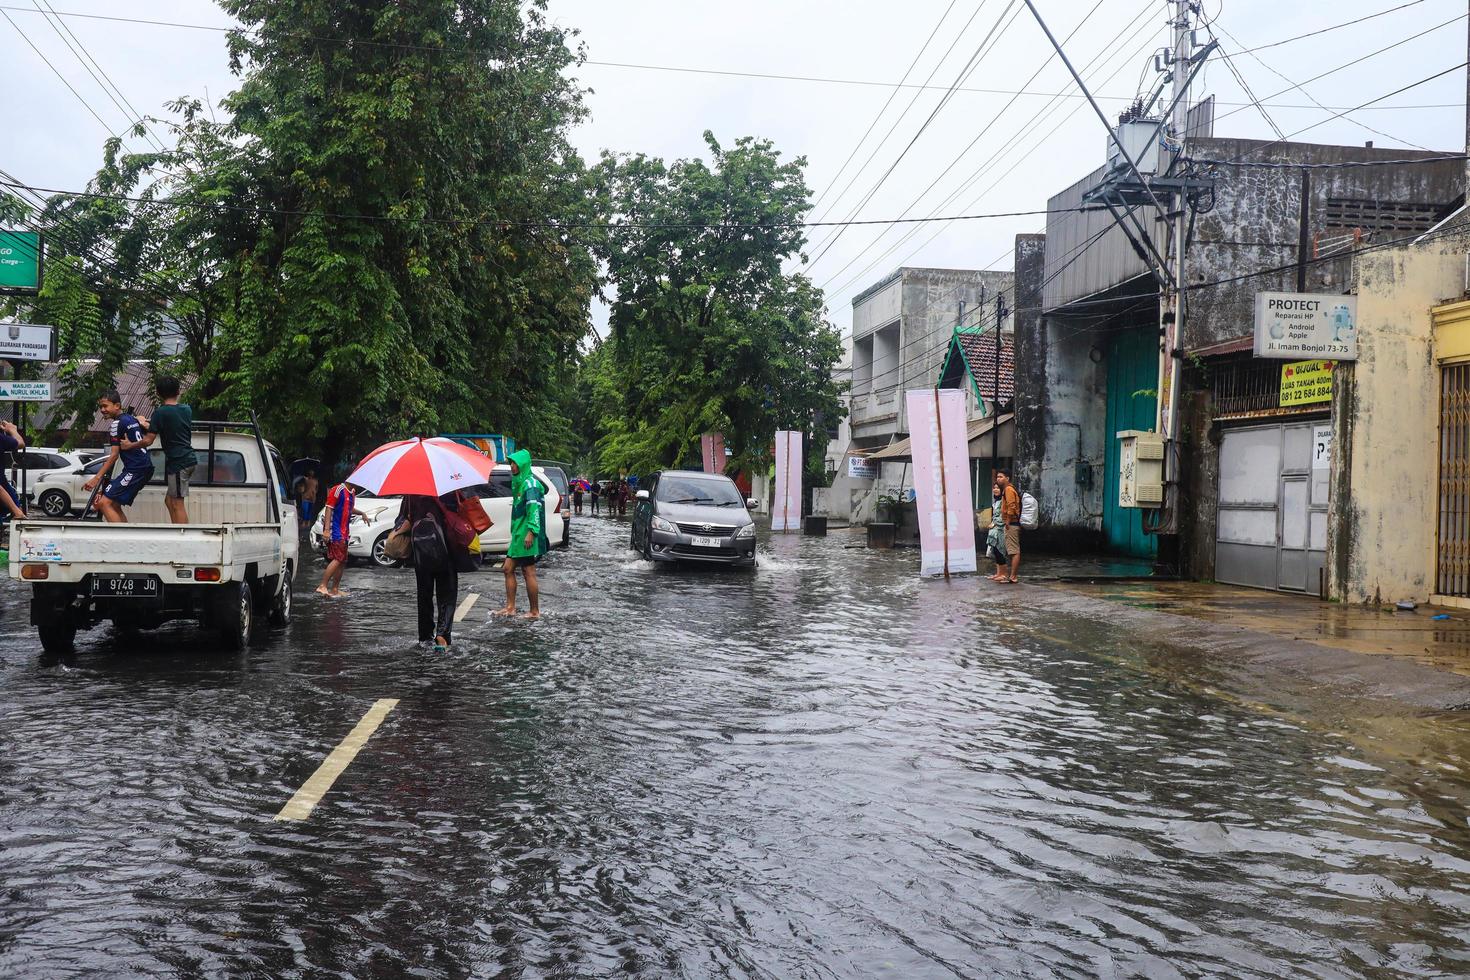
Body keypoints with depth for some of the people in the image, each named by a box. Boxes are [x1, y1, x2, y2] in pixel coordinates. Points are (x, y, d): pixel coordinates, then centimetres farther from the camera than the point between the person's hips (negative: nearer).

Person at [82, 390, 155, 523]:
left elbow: (114, 455, -13)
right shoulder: (132, 419, 15)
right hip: (146, 468, 9)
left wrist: (96, 478, -13)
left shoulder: (116, 423, -9)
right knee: (114, 505, 15)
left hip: (135, 470, -9)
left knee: (104, 503, -12)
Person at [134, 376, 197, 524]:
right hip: (189, 460, 8)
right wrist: (149, 426, 29)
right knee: (169, 500, 16)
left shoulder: (160, 412, -11)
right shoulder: (187, 410, 9)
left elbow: (148, 441, -10)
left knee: (177, 504, -4)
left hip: (177, 462, -8)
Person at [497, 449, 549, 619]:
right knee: (508, 568, 10)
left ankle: (535, 612, 1)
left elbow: (534, 509, -21)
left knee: (528, 573, -5)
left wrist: (531, 532, -27)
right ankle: (510, 608, 15)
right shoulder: (518, 482, 18)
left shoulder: (530, 483, -12)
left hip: (527, 536, -10)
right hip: (518, 534, 10)